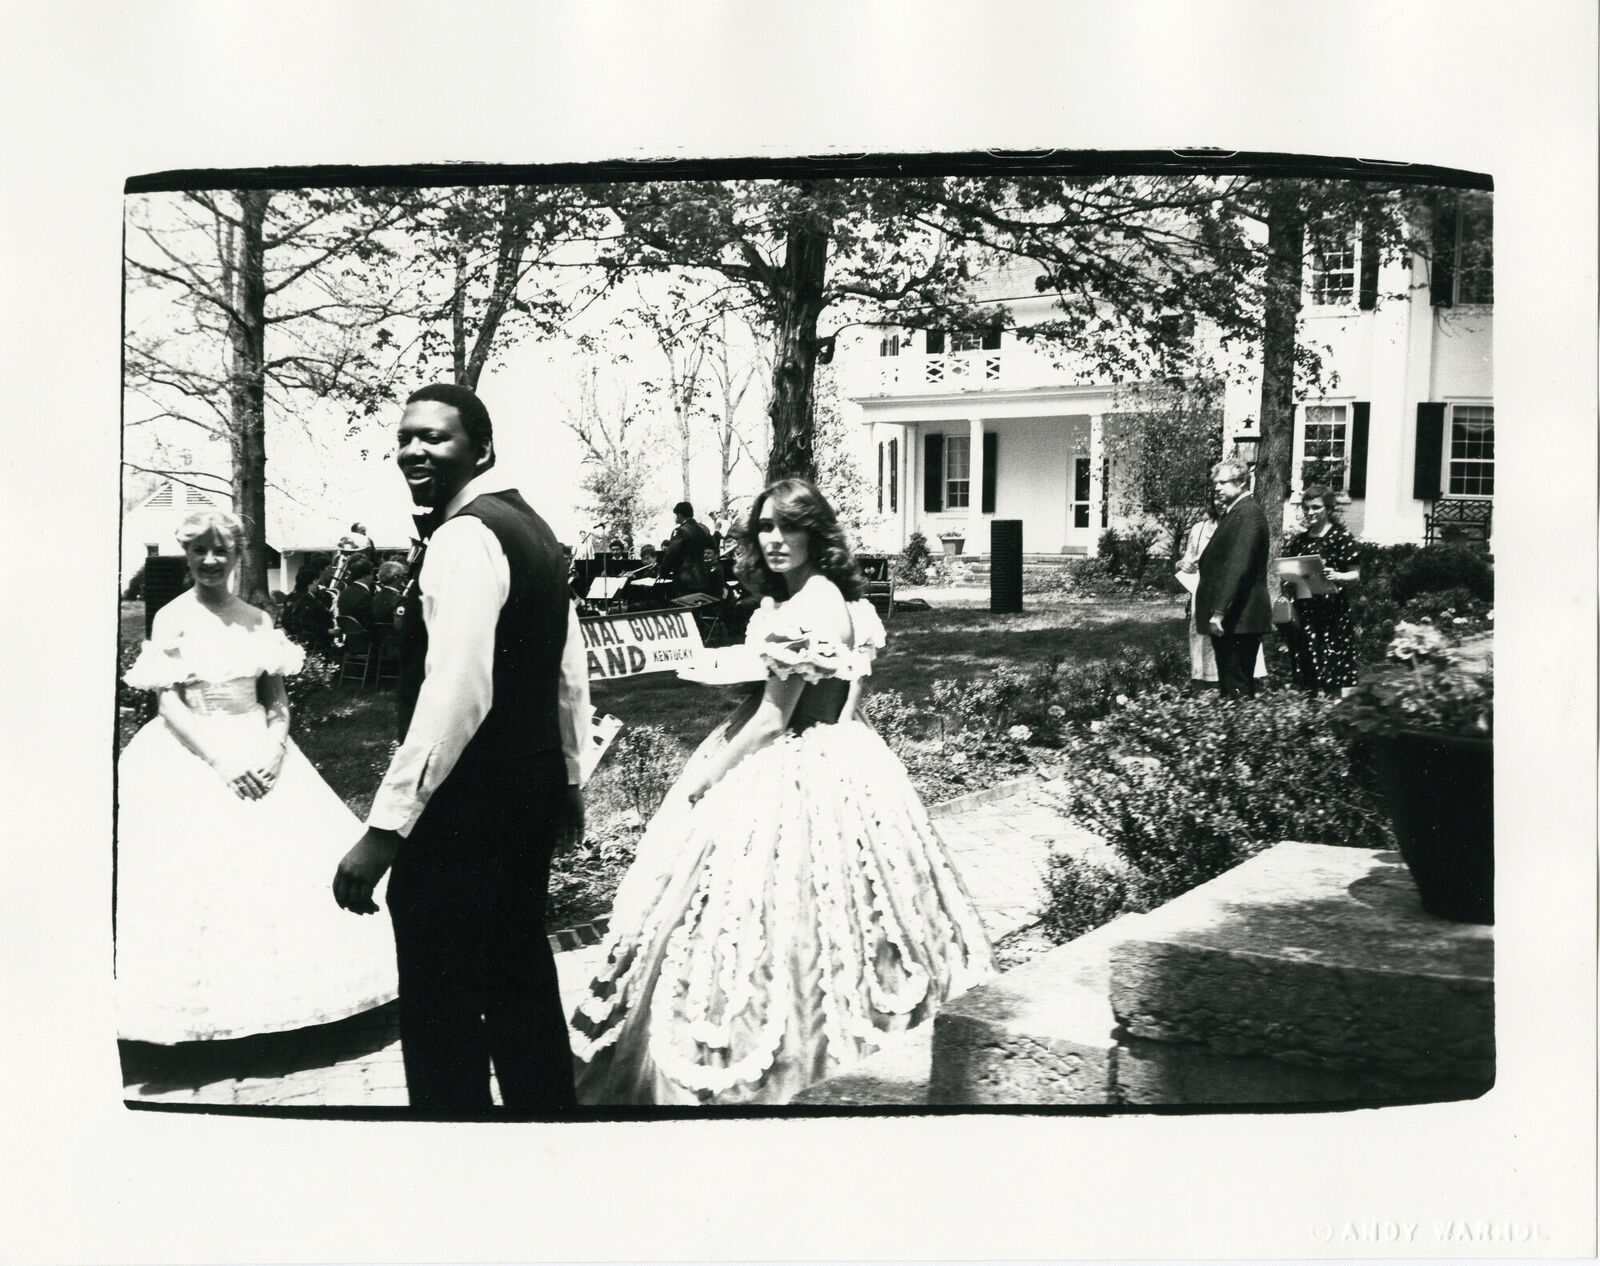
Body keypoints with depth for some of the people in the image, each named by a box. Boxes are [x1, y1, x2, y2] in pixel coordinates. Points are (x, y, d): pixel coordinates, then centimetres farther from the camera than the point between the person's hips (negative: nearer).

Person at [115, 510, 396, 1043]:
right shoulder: (173, 619, -4)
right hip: (196, 759, -4)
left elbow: (277, 701, 9)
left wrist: (274, 747, -10)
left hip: (261, 756, 4)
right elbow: (168, 705, -9)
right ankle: (202, 1008, 5)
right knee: (199, 874, -6)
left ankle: (271, 988, 16)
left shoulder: (258, 620, 7)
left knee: (285, 867, 1)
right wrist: (220, 761, -18)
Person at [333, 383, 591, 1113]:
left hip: (466, 806, -10)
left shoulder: (464, 537, -18)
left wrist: (386, 827, -28)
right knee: (521, 978, 20)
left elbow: (456, 694, -27)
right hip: (530, 795, 10)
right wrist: (567, 778, 28)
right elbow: (569, 673, 18)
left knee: (441, 1004, -1)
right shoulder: (531, 526, 13)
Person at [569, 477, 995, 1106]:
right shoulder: (836, 597, 8)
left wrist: (703, 779, -10)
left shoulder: (803, 609, -21)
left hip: (796, 777, -10)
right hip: (841, 762, 10)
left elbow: (772, 720, -19)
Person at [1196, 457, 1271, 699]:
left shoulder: (1248, 514, -13)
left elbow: (1238, 566, -21)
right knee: (1227, 684, 12)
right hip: (1224, 616, 10)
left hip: (1239, 616, -10)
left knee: (1237, 687, -8)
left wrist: (1219, 611, -25)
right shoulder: (1229, 513, 19)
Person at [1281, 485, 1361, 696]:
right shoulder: (1299, 539, 14)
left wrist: (1337, 576, -23)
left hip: (1332, 610, -5)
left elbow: (1355, 575, -4)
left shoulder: (1341, 536, -1)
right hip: (1305, 611, 5)